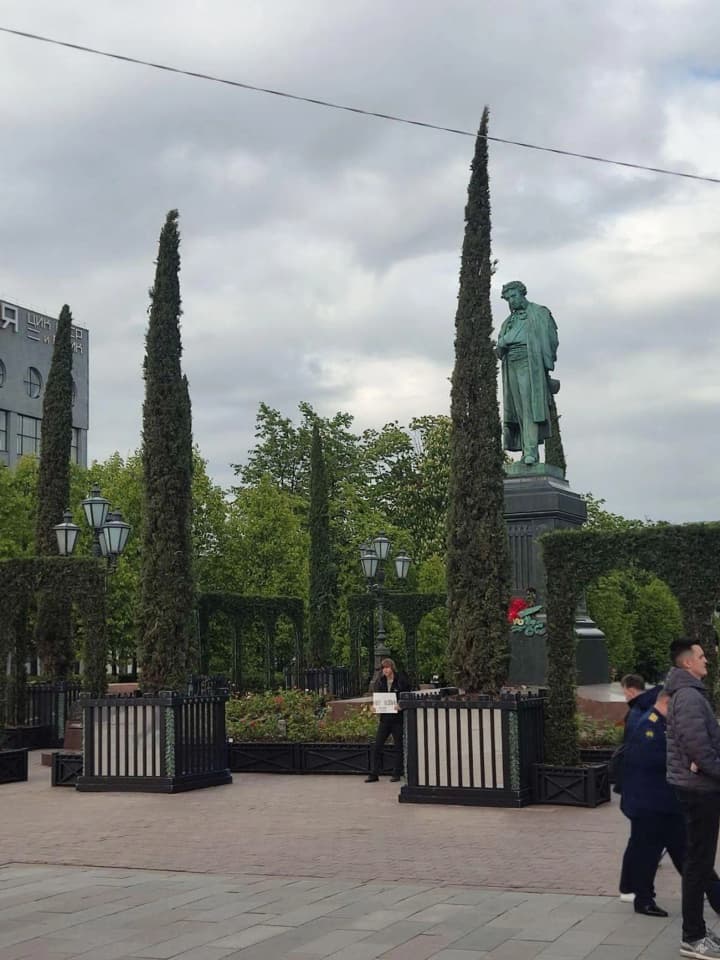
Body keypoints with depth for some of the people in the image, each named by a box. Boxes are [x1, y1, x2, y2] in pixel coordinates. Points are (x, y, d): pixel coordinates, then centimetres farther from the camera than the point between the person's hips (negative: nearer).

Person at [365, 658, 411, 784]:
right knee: (377, 747, 1)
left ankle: (396, 774, 14)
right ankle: (374, 774, 6)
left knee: (399, 747, 5)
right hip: (384, 718, 4)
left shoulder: (401, 681, -7)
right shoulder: (379, 682, 7)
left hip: (398, 718, -4)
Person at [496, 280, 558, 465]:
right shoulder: (509, 321, 24)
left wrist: (546, 366, -9)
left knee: (530, 406, -16)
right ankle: (529, 452, -1)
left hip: (529, 363, -6)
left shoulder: (539, 313, 6)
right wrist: (500, 348, -7)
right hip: (511, 366, 6)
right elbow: (502, 341, 18)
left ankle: (531, 451, -23)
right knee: (519, 409, 0)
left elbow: (550, 339, -1)